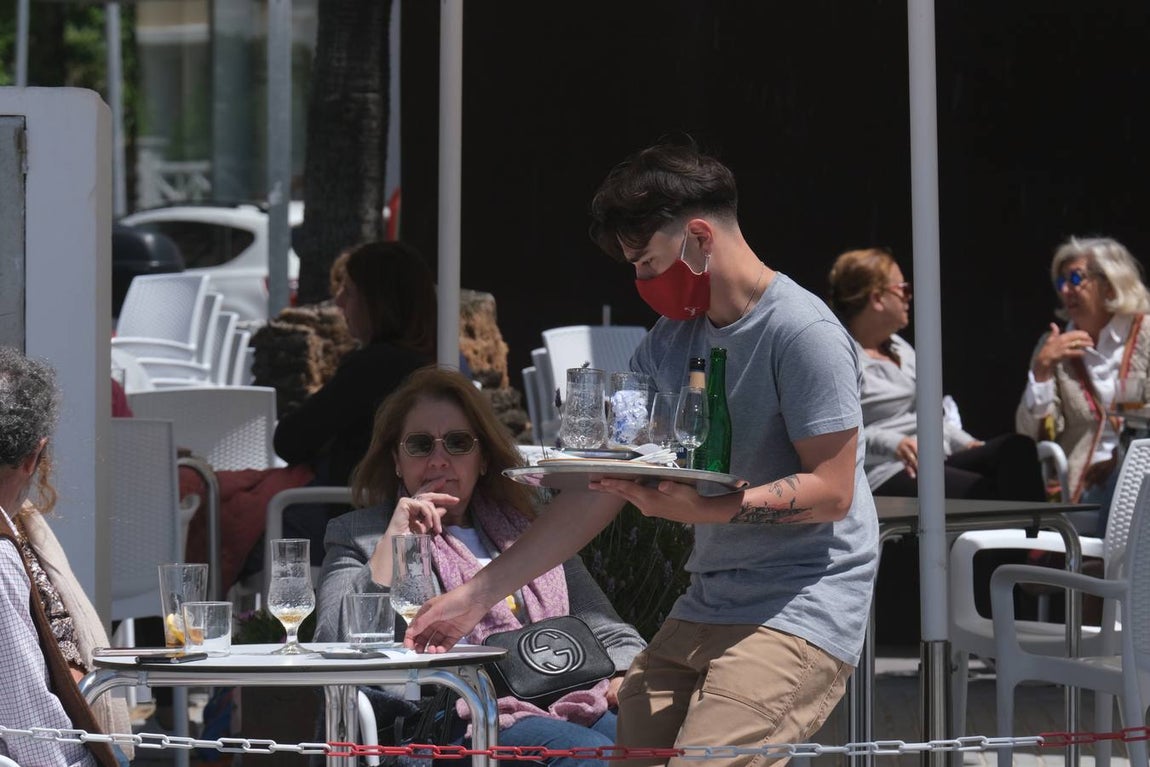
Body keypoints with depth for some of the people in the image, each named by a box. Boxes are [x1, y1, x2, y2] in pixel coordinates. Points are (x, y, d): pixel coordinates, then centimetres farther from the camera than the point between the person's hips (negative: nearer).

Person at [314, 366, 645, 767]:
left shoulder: (528, 528, 28)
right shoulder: (358, 535, 18)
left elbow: (608, 633, 22)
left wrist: (629, 684, -1)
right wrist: (394, 540, -1)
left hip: (568, 702, 4)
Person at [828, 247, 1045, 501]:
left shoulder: (899, 347, 25)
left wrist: (967, 443, 12)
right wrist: (893, 444, -32)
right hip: (886, 477, -9)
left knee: (1017, 448, -18)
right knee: (983, 492, -33)